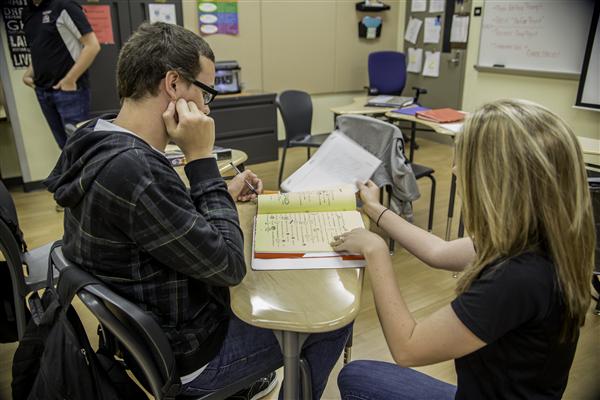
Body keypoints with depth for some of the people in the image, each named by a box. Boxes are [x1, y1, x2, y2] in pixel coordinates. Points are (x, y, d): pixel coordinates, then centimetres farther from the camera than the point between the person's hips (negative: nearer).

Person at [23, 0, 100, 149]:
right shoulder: (28, 13, 14)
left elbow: (93, 45, -13)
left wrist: (70, 80, -15)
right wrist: (28, 74, 8)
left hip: (70, 89, -7)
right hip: (43, 91, 7)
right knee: (65, 146, 12)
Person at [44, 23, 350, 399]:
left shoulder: (101, 143, -3)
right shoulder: (132, 168, -35)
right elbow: (228, 265, -27)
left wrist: (223, 193, 2)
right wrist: (201, 157, -25)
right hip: (182, 350, -8)